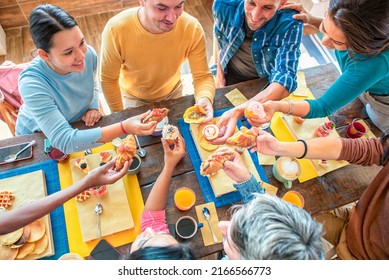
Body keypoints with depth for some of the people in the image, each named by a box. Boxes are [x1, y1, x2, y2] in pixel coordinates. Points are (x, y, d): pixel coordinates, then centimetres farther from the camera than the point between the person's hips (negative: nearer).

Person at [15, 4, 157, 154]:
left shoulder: (89, 54, -20)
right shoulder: (32, 83, -35)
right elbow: (64, 142, -41)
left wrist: (94, 107, -17)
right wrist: (124, 128, -48)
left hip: (77, 127, 4)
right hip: (37, 138, -3)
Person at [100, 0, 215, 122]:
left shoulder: (192, 28, -30)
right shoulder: (116, 28, -34)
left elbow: (202, 76, -23)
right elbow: (109, 79, -19)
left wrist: (205, 98, -45)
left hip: (172, 93, 2)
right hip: (133, 97, -1)